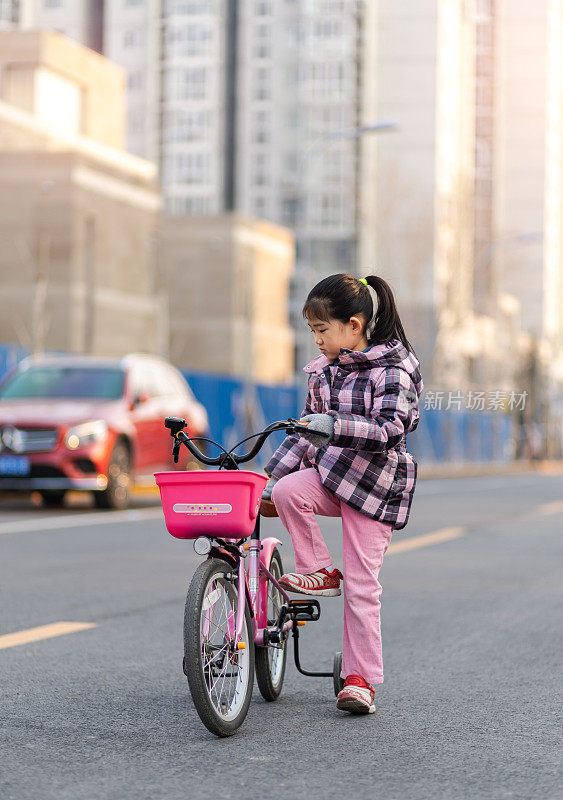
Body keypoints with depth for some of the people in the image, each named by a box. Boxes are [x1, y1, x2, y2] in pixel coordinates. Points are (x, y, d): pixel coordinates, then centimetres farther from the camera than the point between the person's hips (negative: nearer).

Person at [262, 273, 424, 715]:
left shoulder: (393, 370, -14)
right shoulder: (325, 368, 8)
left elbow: (390, 430, -27)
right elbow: (309, 427, 15)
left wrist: (336, 428, -39)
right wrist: (275, 472, 8)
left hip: (374, 482, -6)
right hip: (328, 472, 6)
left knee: (361, 584, -6)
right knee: (287, 492, -27)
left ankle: (361, 678, 6)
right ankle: (320, 571, -7)